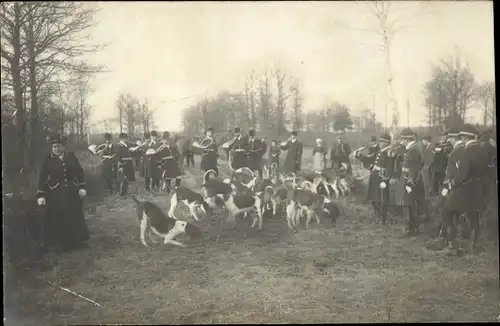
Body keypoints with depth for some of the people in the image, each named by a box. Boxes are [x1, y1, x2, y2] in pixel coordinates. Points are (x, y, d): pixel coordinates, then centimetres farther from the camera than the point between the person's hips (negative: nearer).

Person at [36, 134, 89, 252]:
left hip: (72, 192, 2)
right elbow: (42, 178, -5)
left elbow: (79, 172, 6)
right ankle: (61, 243, 12)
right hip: (56, 194, -2)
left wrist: (82, 187, -1)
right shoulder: (48, 160, -4)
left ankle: (78, 240, 22)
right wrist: (41, 195, -10)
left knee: (75, 216, 9)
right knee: (59, 219, 1)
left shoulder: (71, 156, 2)